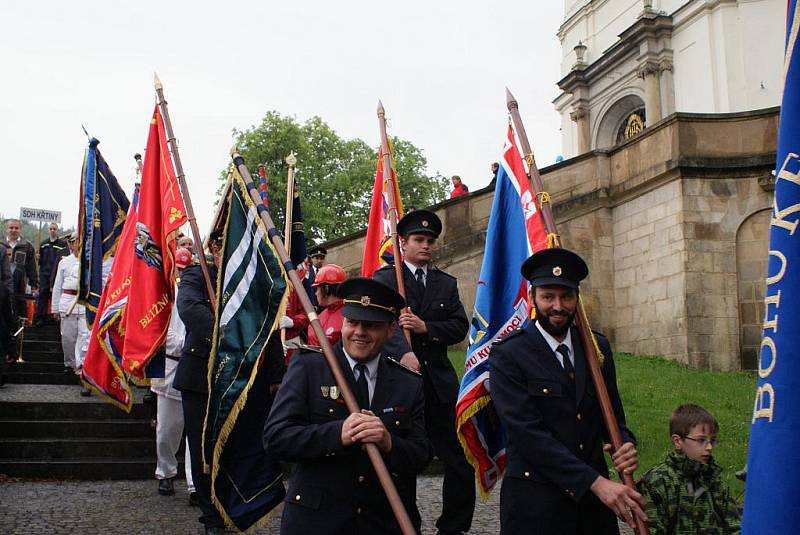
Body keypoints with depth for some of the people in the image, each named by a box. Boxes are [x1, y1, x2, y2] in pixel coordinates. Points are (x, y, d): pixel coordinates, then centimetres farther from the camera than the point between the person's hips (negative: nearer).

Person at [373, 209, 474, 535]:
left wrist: (426, 328, -13)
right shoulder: (384, 278, 3)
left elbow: (460, 326, 5)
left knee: (459, 462, 1)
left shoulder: (446, 283, 16)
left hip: (438, 382, 4)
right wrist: (403, 353, -31)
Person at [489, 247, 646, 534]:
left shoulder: (598, 347, 8)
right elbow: (528, 431, -16)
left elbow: (614, 415, 13)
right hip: (535, 501, -4)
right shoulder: (508, 354, -9)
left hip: (594, 501, 5)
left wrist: (626, 446, -10)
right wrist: (596, 482, -20)